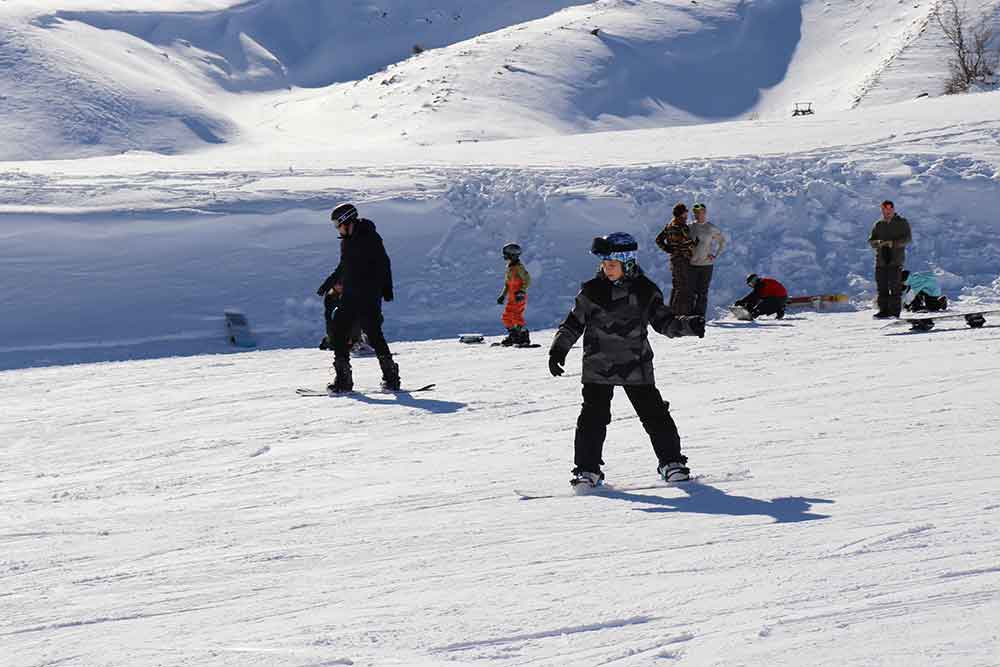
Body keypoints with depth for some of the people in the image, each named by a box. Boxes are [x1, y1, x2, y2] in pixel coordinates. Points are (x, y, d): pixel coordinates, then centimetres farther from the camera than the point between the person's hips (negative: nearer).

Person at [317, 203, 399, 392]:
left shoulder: (369, 237, -9)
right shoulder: (346, 241, 15)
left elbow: (384, 263, -12)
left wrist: (386, 289, -19)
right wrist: (327, 284, 30)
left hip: (369, 296, -8)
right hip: (349, 296, 8)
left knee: (373, 334, -12)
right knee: (339, 332, 0)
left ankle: (391, 376, -4)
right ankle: (343, 378, 4)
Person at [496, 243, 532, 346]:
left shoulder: (519, 267, -10)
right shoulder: (509, 268, 18)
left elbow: (527, 280, -16)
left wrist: (522, 292, -23)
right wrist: (502, 295, 19)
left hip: (519, 298, -9)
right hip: (512, 298, 9)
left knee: (516, 316, -16)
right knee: (506, 317, 9)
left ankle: (524, 338, -12)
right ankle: (513, 336, 19)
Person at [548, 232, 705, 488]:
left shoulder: (645, 291, 1)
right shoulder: (592, 291, 0)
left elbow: (665, 322, 6)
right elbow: (573, 324, 7)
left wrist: (689, 325, -10)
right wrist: (558, 350, -2)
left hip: (636, 367, 0)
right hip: (598, 368, 0)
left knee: (654, 414, 1)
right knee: (593, 417, -5)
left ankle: (671, 461, 15)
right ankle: (587, 469, 5)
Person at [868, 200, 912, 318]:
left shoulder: (902, 223, 4)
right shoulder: (878, 224, 14)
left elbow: (908, 238, -4)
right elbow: (871, 240, 11)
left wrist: (893, 243, -18)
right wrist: (878, 243, -13)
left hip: (896, 260, -4)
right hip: (881, 260, 4)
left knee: (895, 287, -7)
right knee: (882, 287, 2)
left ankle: (895, 312, -5)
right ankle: (884, 310, 7)